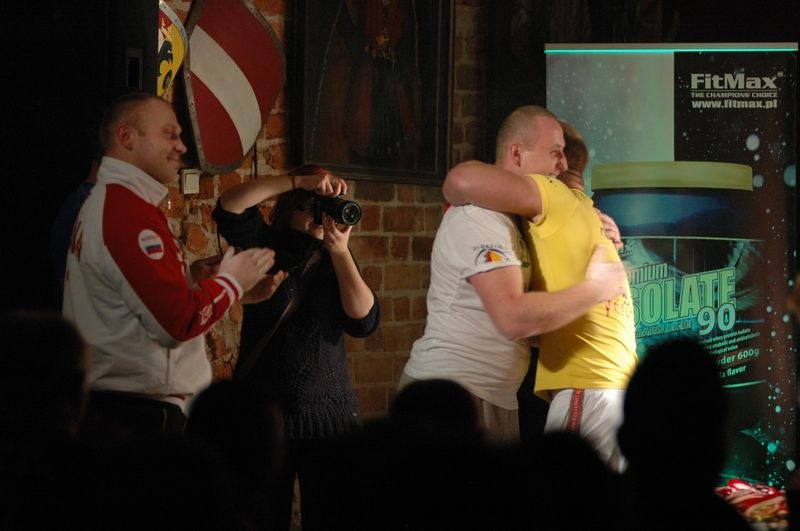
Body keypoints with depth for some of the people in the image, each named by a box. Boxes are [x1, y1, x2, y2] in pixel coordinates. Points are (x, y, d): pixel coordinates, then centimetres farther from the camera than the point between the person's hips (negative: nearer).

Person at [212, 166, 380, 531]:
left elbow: (364, 320, -7)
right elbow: (229, 207, -14)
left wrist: (340, 251, -13)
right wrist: (301, 180, -19)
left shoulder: (336, 263, 8)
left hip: (328, 414, 2)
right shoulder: (265, 247, 4)